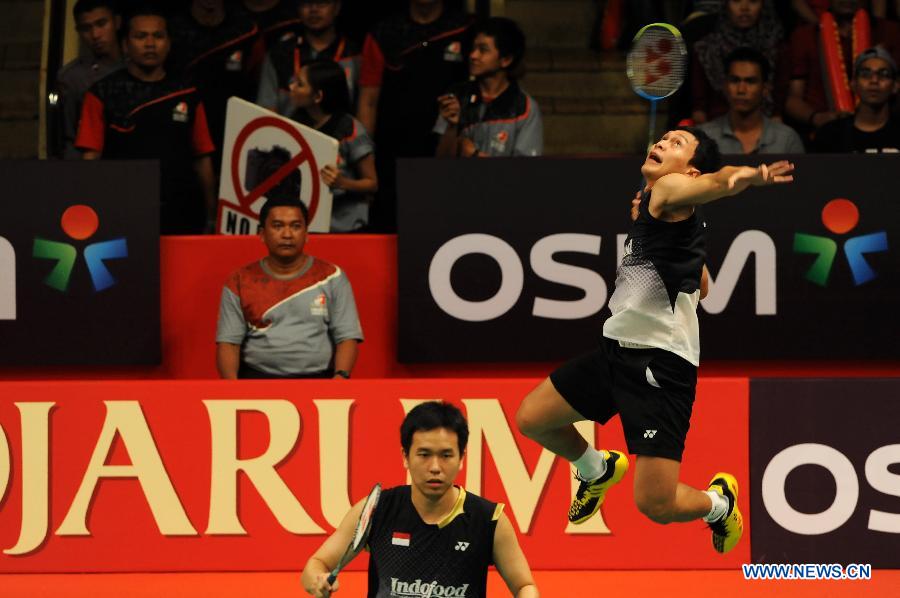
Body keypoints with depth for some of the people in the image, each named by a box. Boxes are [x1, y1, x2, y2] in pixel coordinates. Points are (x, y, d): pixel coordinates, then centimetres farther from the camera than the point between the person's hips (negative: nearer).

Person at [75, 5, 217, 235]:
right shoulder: (104, 94, 5)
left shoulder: (187, 97, 11)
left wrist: (211, 216, 2)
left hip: (181, 216, 2)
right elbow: (91, 158, 1)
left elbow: (202, 160, 10)